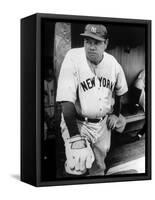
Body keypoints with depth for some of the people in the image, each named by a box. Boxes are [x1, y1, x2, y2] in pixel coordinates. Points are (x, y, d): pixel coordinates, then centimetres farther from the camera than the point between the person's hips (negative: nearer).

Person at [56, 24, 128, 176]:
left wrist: (116, 114, 19)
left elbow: (119, 91, 19)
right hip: (77, 123, -4)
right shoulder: (73, 59, -19)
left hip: (103, 124, 5)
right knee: (78, 167, -21)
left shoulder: (113, 63, -3)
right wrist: (75, 135, -27)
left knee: (98, 169, 15)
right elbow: (66, 101, -23)